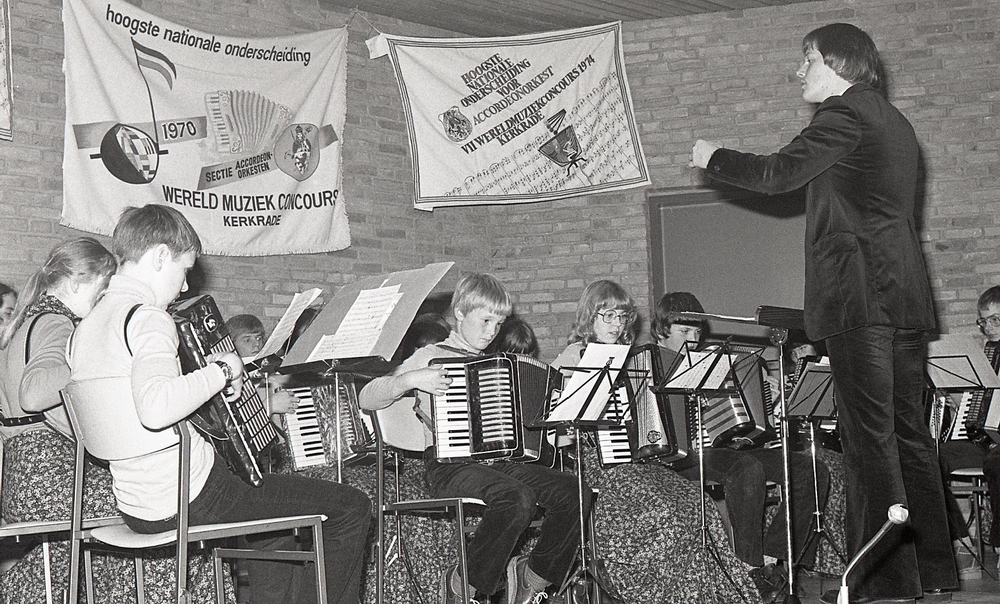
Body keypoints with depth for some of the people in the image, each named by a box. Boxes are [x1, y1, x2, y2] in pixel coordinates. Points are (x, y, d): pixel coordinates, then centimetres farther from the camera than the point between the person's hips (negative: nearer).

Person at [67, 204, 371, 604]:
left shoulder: (84, 329, 11)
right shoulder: (147, 317, -16)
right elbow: (156, 406, -34)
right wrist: (221, 371, -20)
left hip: (137, 510, 10)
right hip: (191, 501, -10)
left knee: (279, 501, 34)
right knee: (351, 509, -2)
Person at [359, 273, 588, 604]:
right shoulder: (431, 357, 4)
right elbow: (366, 398, -4)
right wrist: (410, 379, -19)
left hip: (497, 459, 7)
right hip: (450, 465, -6)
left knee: (574, 492, -16)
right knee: (517, 497, -35)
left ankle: (534, 574, 3)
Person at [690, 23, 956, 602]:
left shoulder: (846, 114, -7)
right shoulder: (894, 122, 21)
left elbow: (776, 174, -8)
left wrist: (714, 158, 7)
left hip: (859, 294, -9)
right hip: (904, 294, 9)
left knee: (869, 434, -8)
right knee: (909, 430, 11)